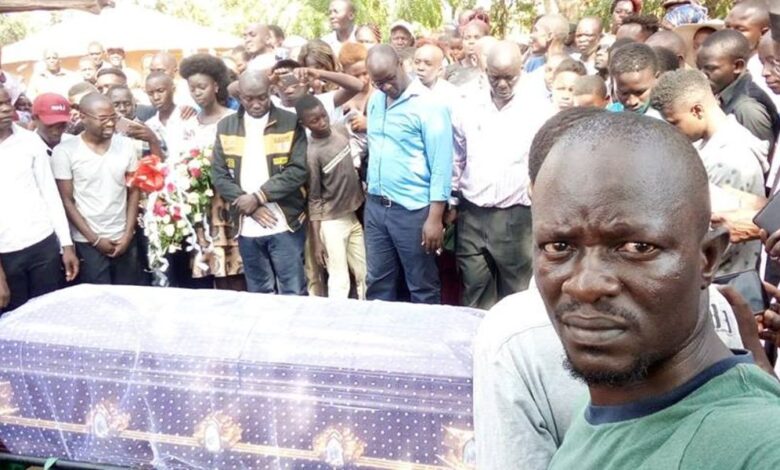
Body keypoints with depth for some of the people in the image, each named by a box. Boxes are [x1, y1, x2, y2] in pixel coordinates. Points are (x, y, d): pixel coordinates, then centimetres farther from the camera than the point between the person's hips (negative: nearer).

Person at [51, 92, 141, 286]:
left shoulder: (126, 145, 1)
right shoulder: (64, 152, -8)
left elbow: (134, 191, 6)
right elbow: (67, 201, -5)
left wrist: (128, 234, 0)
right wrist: (94, 239, -7)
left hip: (123, 239, 3)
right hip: (88, 243, -3)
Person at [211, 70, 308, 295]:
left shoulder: (290, 123, -2)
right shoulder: (225, 127, 7)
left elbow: (298, 170, -9)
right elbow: (219, 175, 4)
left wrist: (259, 196, -14)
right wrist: (249, 206, -9)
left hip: (284, 224, -3)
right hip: (247, 227, 3)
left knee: (293, 293, 2)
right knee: (258, 294, 14)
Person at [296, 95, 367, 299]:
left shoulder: (341, 129, -2)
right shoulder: (311, 153, -19)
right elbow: (314, 200, -15)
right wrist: (316, 241, -15)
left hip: (355, 215, 6)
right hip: (332, 222, -6)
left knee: (365, 276, 13)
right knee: (340, 282, 0)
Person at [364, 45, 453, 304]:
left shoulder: (428, 105, -12)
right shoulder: (374, 100, 9)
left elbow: (441, 165, -14)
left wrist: (435, 217, -17)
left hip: (412, 210, -6)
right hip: (375, 205, 6)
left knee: (422, 287, 6)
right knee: (378, 282, 15)